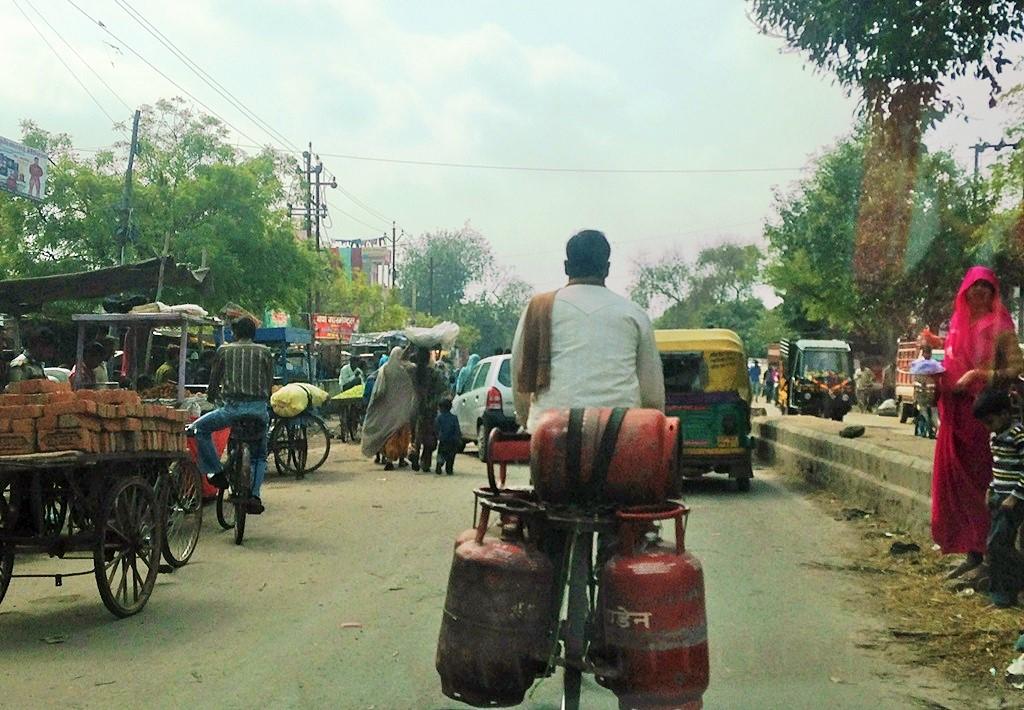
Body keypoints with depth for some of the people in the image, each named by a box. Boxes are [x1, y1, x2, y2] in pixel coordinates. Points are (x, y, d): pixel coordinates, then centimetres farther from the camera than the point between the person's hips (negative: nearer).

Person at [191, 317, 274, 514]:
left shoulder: (224, 350, 8)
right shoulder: (265, 352, 10)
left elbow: (214, 380, 13)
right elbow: (269, 384, 10)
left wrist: (211, 396, 33)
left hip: (233, 407, -3)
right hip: (260, 409, 3)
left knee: (200, 428, 19)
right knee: (260, 455, 21)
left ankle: (216, 472, 10)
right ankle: (254, 495, 4)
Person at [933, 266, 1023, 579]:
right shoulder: (958, 324, 16)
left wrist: (983, 375, -21)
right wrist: (938, 378, 4)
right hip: (956, 410, 6)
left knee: (979, 482, -7)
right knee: (956, 480, 5)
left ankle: (985, 555, -2)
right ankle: (972, 553, 13)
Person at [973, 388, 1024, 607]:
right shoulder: (996, 435, 12)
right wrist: (991, 490, 17)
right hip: (998, 498, 9)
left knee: (997, 544, -11)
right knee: (1000, 544, 11)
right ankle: (998, 589, 18)